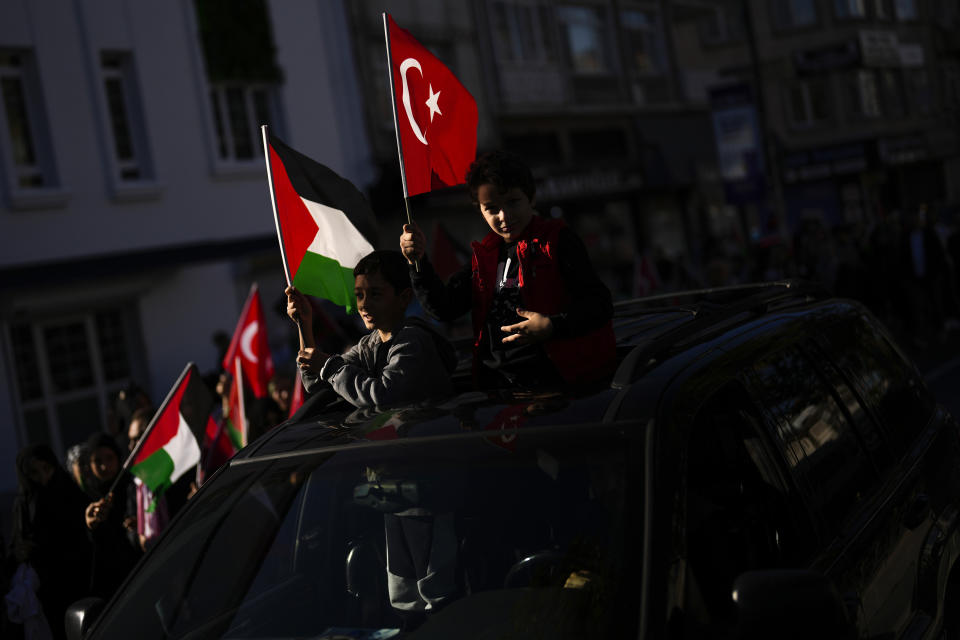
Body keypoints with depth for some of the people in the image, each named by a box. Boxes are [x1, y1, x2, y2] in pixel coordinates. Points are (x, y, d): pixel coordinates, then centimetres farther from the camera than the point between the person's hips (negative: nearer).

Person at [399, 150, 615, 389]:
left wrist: (553, 327, -17)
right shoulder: (485, 255, 20)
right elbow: (444, 308, 17)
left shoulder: (557, 241, 3)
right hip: (494, 381, 5)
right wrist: (418, 262, 6)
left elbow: (600, 304, -3)